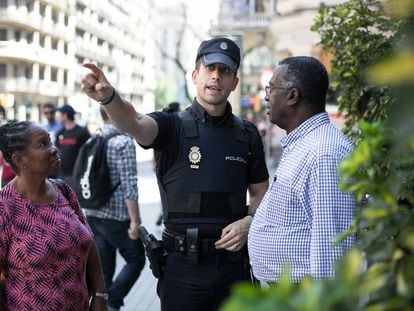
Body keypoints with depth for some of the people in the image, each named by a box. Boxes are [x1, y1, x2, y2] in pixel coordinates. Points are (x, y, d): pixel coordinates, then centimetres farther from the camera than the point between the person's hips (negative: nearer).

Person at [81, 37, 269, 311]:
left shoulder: (248, 134, 5)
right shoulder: (173, 126, -5)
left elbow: (261, 193, 12)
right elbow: (135, 123, -26)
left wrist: (248, 222, -8)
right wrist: (108, 97, -47)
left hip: (233, 260, 3)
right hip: (183, 264, -3)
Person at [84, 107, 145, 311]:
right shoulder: (124, 143, -12)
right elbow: (129, 186, -18)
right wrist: (135, 221, -15)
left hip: (92, 216, 7)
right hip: (117, 217, -7)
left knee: (103, 270, 12)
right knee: (136, 260, 10)